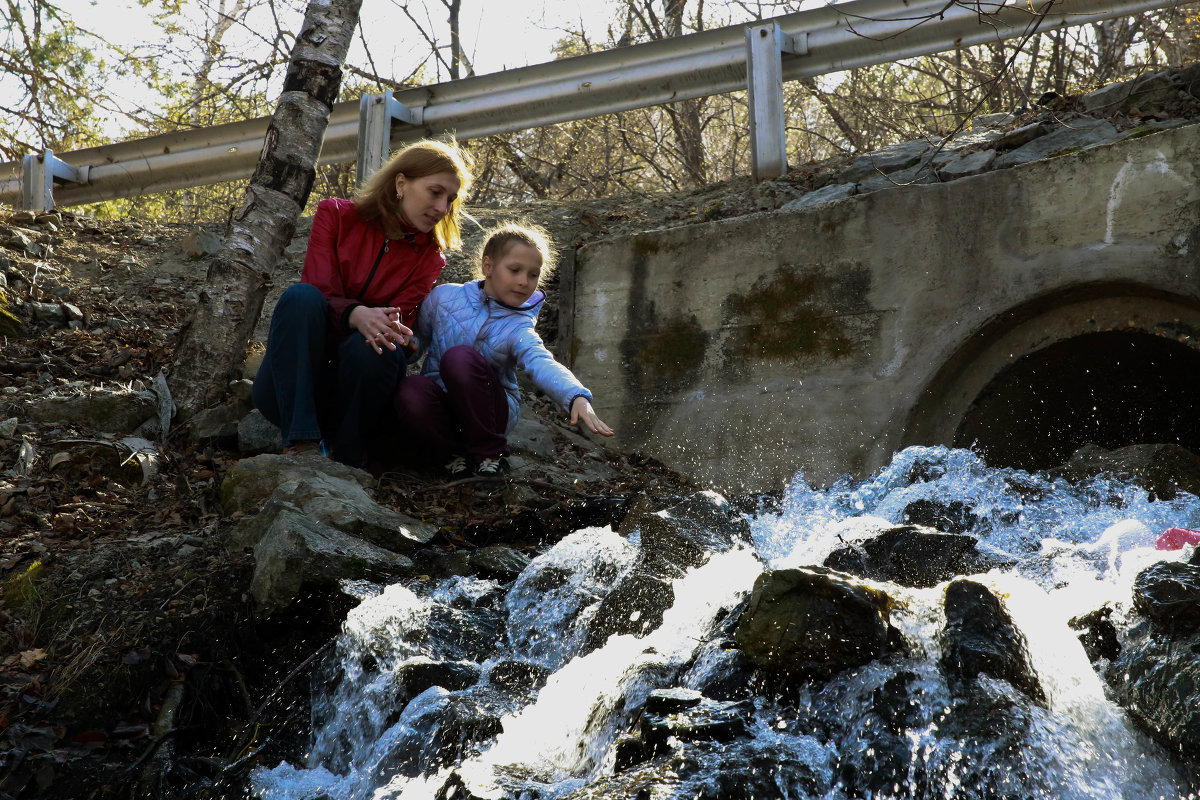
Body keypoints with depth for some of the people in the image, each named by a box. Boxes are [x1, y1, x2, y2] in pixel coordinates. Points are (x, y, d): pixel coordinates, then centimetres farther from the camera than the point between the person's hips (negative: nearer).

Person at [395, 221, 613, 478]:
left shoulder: (517, 329, -11)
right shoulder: (445, 296, -1)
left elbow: (542, 364, -30)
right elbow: (420, 336, 13)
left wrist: (577, 397, -50)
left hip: (487, 413, -1)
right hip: (442, 405, 2)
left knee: (459, 358, -31)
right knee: (411, 393, -34)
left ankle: (489, 454, -16)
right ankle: (455, 454, -8)